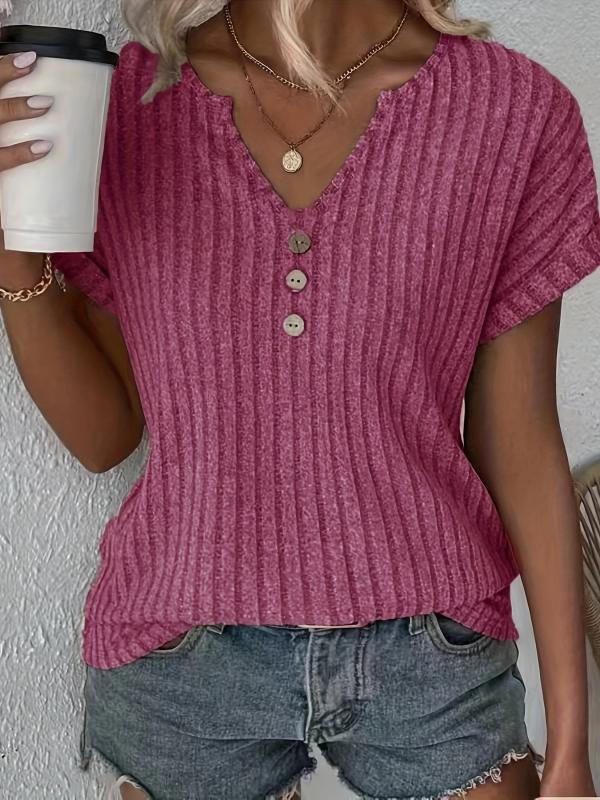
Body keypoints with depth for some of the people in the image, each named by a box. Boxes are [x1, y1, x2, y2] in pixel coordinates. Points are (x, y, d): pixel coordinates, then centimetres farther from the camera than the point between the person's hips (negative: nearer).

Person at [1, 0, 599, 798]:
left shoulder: (514, 113, -9)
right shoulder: (126, 102, -6)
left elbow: (518, 444, -4)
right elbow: (103, 435, 0)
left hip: (430, 659, 0)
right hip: (182, 663, 1)